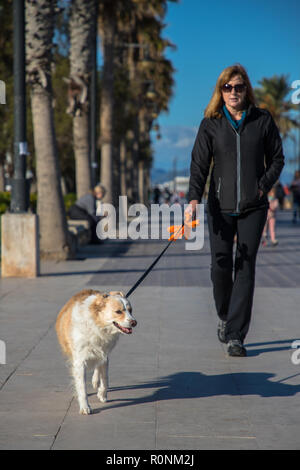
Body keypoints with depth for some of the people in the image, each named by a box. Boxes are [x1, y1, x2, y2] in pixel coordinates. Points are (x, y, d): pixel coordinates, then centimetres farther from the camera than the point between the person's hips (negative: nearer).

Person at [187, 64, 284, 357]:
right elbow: (199, 164, -3)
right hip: (220, 206, 0)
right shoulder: (211, 124, 4)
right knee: (220, 265, -2)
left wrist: (263, 186, -4)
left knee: (245, 269, -4)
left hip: (253, 207, 0)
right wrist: (194, 198, -18)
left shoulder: (262, 120, 5)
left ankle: (235, 335, 0)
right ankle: (224, 316, 27)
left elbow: (277, 159, 12)